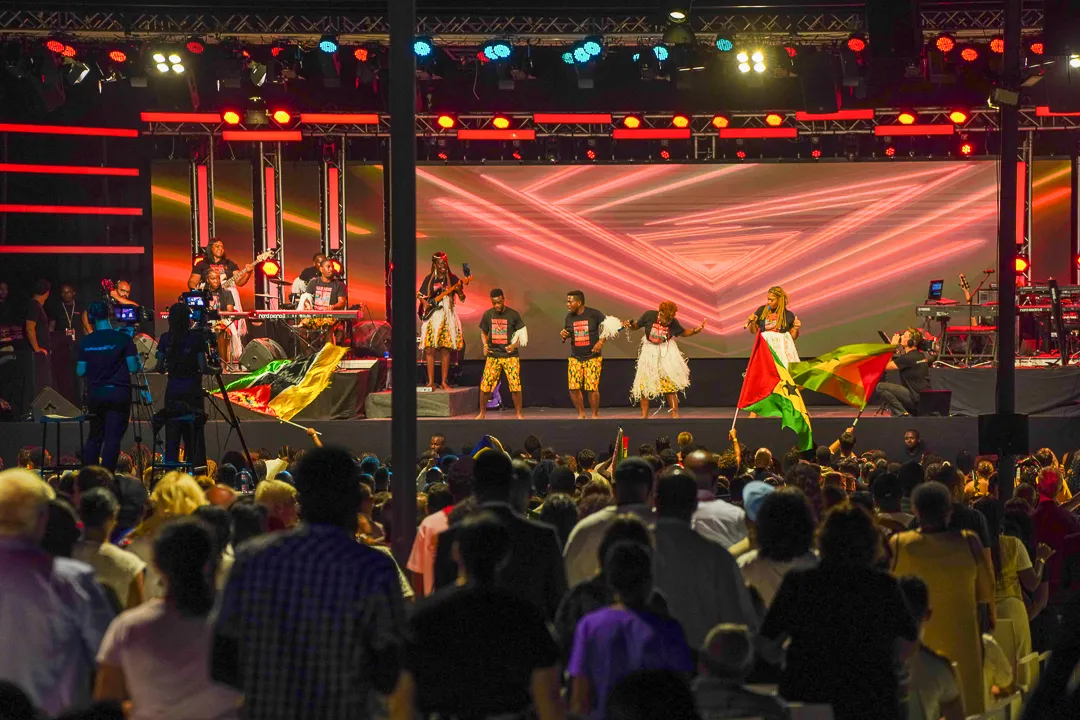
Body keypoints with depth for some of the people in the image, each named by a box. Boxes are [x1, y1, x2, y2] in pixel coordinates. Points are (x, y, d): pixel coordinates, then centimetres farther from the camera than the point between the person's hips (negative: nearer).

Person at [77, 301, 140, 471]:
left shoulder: (86, 342, 0)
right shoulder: (122, 339, -8)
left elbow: (80, 372, 2)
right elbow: (133, 368, -10)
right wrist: (139, 363, 12)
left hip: (95, 393, 3)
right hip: (118, 393, -3)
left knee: (94, 437, 14)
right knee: (113, 438, -1)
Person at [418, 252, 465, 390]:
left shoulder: (452, 279, 5)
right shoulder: (429, 279, 7)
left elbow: (462, 298, 0)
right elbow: (420, 295, 13)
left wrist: (459, 290, -21)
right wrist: (425, 304, -7)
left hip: (447, 316, 0)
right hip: (432, 316, 0)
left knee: (445, 350, -1)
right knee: (429, 350, -6)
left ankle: (444, 382, 5)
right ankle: (431, 382, -4)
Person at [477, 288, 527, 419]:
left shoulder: (513, 314, -3)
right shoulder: (488, 315, 4)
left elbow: (522, 333, 1)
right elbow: (483, 332, 17)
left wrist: (515, 344, -17)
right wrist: (485, 345, -1)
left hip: (510, 355, -2)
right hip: (493, 355, 2)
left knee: (515, 385, -9)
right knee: (485, 385, -2)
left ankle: (518, 414, 2)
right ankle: (482, 413, 14)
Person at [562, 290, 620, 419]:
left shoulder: (594, 314, -9)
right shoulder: (569, 317, 4)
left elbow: (608, 327, -2)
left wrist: (601, 342, -13)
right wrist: (563, 334, -4)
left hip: (593, 357, -4)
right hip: (575, 357, 4)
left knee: (592, 388, -9)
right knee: (573, 387, -5)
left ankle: (595, 415, 8)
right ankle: (581, 414, 13)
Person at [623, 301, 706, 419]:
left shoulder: (673, 322, -11)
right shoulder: (649, 315, -15)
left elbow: (683, 333, 6)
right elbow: (636, 326, 0)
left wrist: (695, 330, -10)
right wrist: (629, 324, -21)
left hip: (667, 353, 0)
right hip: (649, 353, 1)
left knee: (670, 385, -3)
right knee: (643, 385, 0)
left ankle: (675, 414, 5)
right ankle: (644, 415, 10)